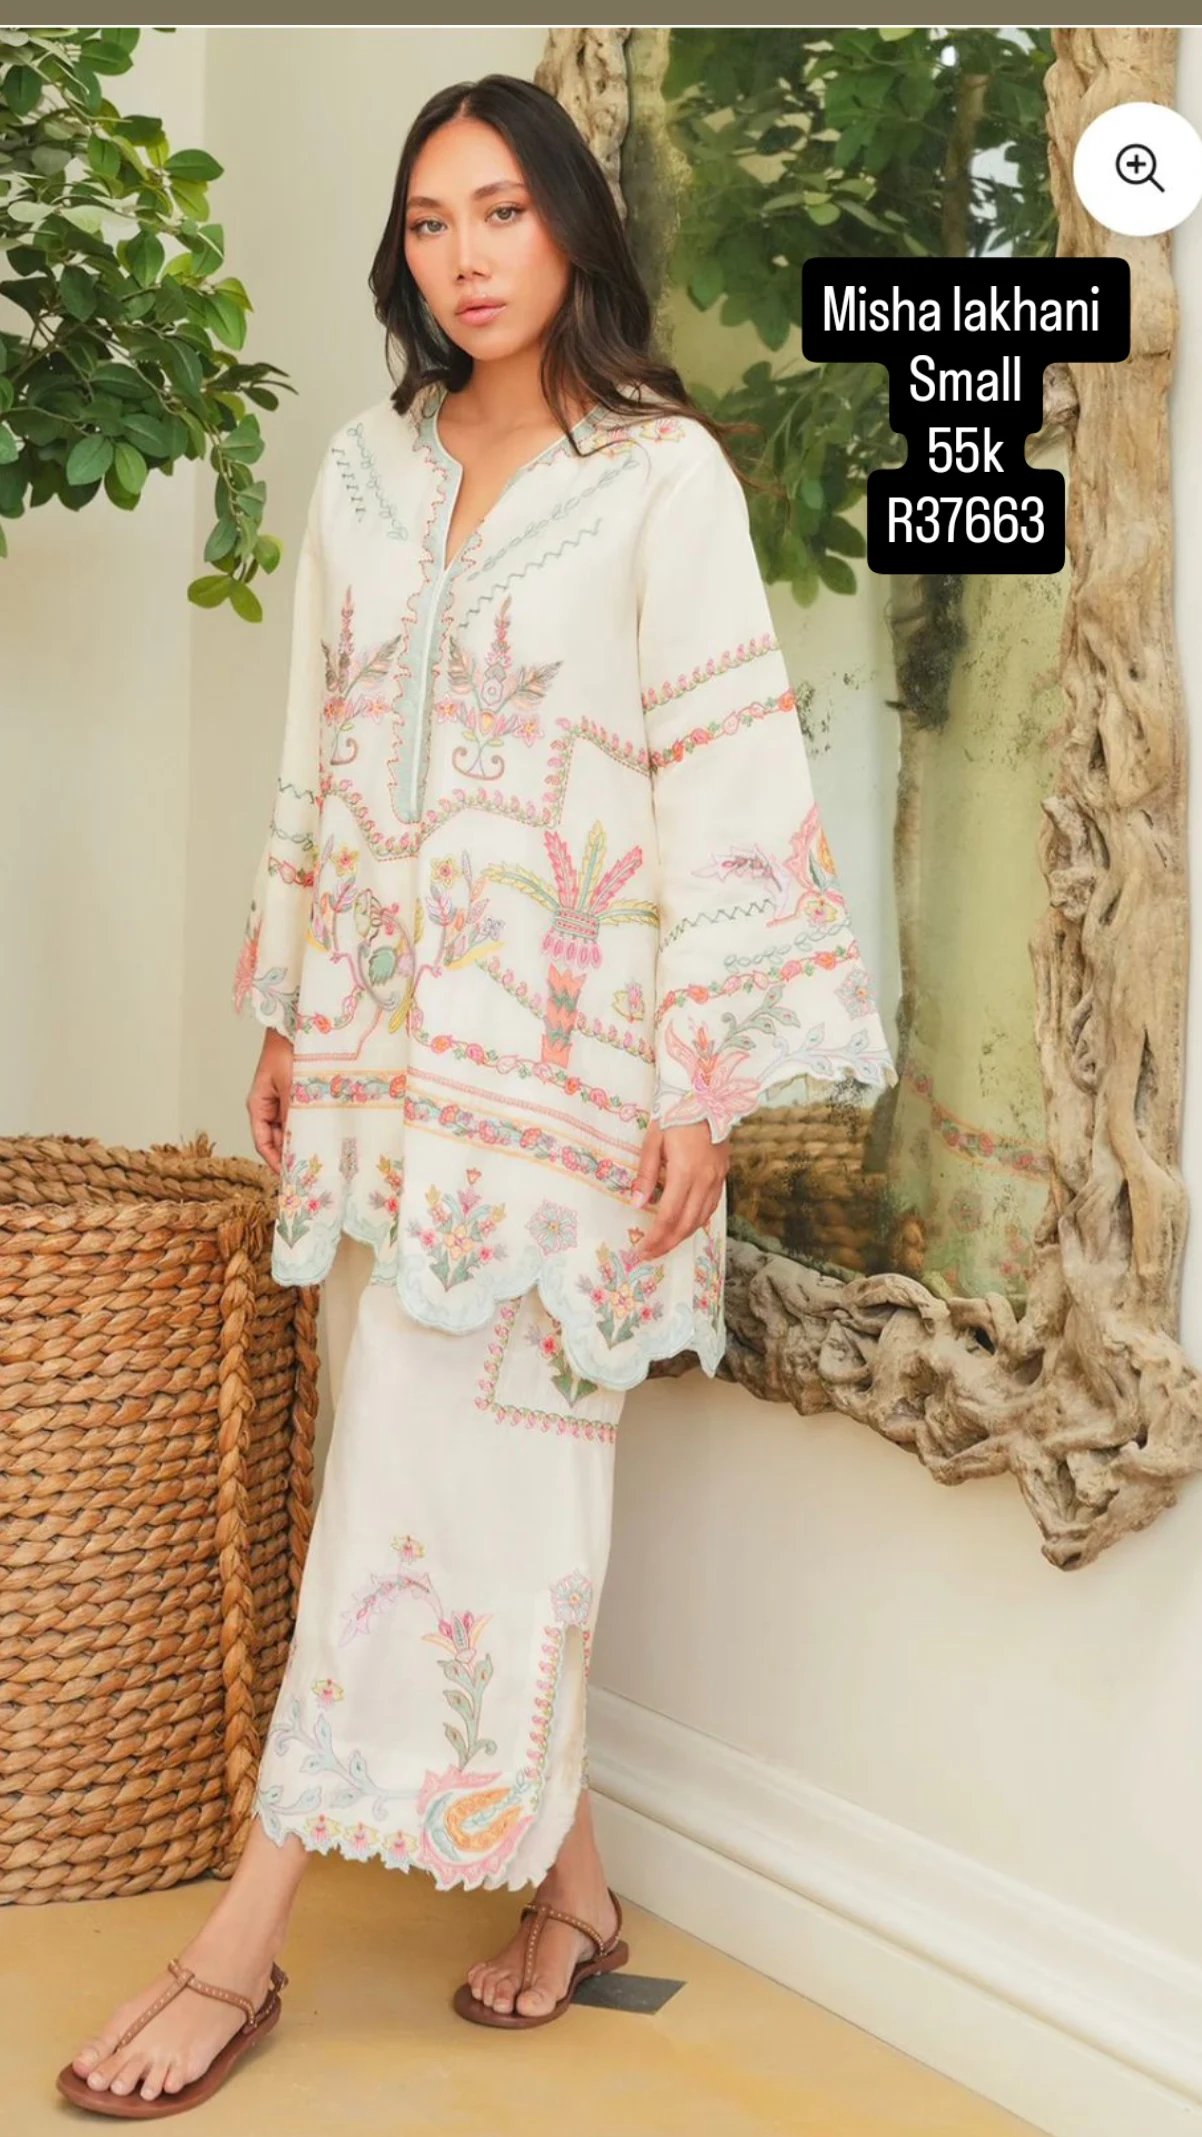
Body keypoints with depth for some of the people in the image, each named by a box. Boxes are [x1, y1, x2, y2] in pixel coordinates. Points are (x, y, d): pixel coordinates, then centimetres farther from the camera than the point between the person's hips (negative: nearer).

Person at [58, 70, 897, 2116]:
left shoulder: (663, 476, -5)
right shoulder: (366, 467, 12)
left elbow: (730, 783, -9)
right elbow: (316, 753, 15)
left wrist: (711, 1082, -12)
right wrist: (284, 1012, 14)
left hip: (559, 1044, -5)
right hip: (386, 1027, 5)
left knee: (430, 1464, -5)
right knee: (501, 1461, 7)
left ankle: (246, 1932, 2)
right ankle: (565, 1875, 20)